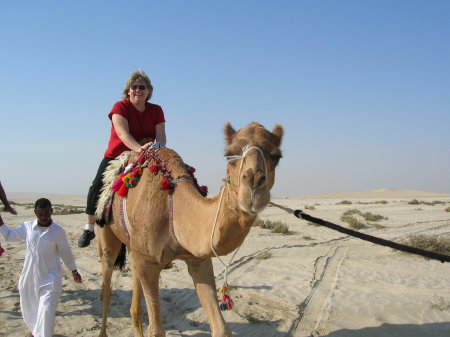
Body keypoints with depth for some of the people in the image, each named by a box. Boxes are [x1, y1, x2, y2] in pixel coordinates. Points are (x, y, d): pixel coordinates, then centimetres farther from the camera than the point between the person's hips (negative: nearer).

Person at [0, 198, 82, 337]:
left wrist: (74, 271, 8)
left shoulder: (58, 231, -9)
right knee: (29, 307, 21)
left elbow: (65, 252, 2)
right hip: (29, 277, 4)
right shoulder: (26, 227, -3)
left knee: (46, 311, -14)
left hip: (49, 278, -4)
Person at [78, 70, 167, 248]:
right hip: (115, 156, -2)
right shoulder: (120, 107, -10)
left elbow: (161, 136, -11)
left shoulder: (156, 111, 1)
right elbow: (123, 133, -27)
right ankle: (89, 228, -5)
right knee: (97, 186, -21)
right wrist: (139, 148, -45)